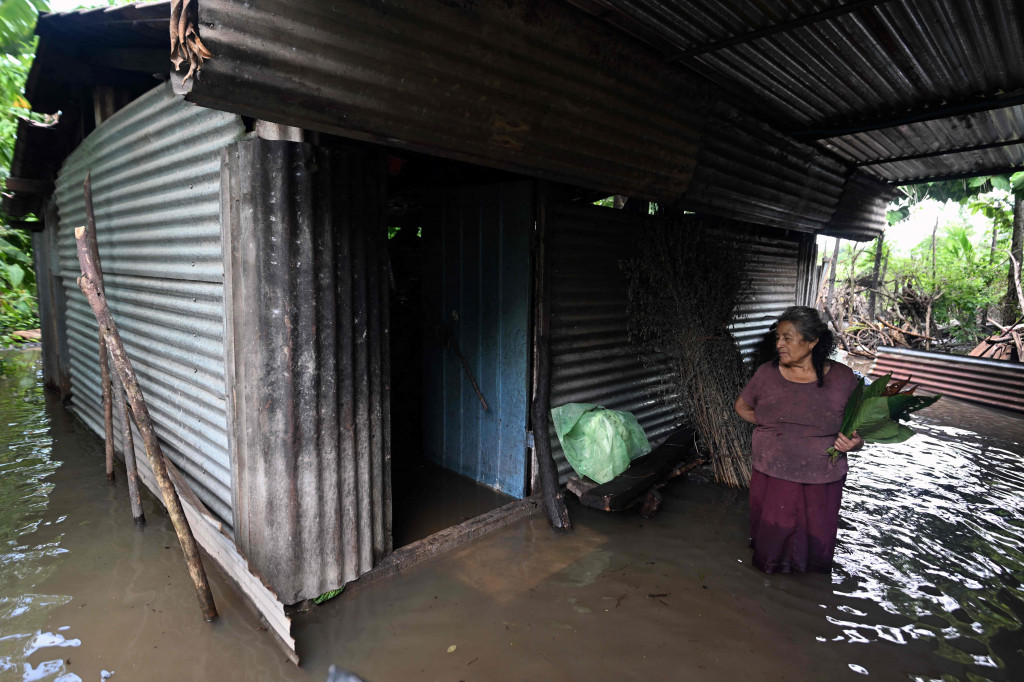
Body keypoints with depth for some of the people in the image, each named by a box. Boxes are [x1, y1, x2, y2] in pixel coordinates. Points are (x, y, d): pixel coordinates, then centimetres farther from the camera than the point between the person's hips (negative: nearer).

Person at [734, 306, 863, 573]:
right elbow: (742, 406, 15)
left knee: (816, 547, 10)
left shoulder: (842, 378, -5)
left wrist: (853, 443, -18)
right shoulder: (767, 373, -1)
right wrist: (772, 424, 4)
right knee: (771, 541, 11)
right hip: (771, 478, 1)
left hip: (820, 482, -1)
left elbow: (859, 427, 3)